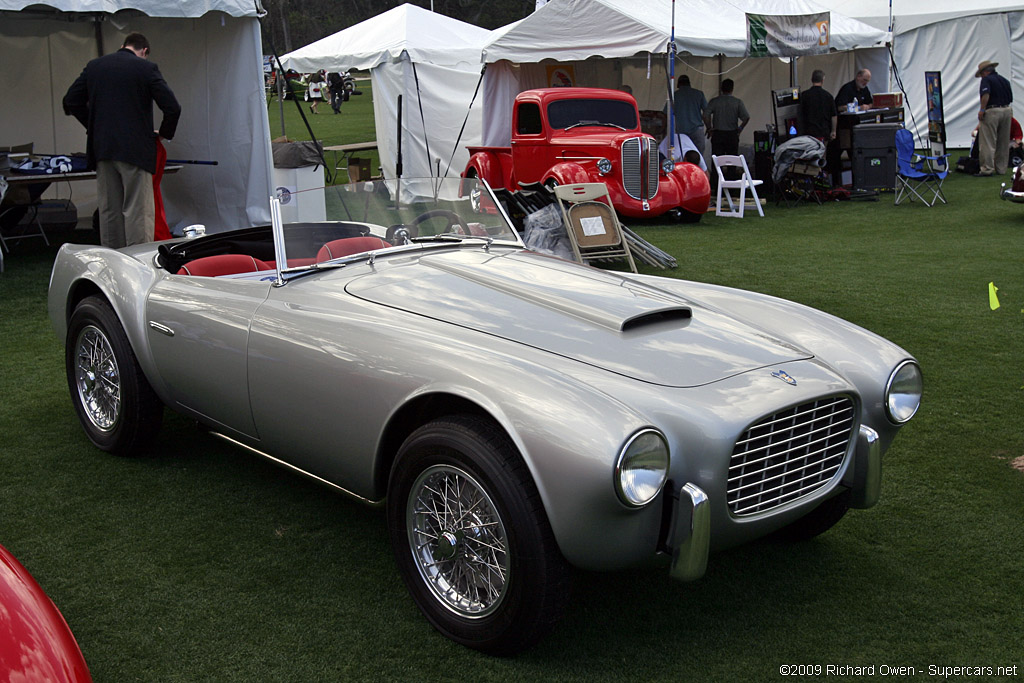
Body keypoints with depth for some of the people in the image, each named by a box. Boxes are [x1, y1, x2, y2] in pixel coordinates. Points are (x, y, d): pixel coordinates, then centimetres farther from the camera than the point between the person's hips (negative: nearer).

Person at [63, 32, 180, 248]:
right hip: (135, 149, -5)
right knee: (137, 211, -4)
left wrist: (94, 126, 20)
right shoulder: (146, 68, -4)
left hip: (102, 148, 5)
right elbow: (172, 107, -9)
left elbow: (70, 101, 13)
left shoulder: (94, 66, 10)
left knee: (109, 211, 12)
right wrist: (164, 133, 8)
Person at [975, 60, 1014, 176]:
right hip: (1007, 110, 7)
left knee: (988, 142, -5)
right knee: (1003, 143, 12)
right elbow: (1010, 98, 18)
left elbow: (986, 95, -22)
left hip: (992, 111, -7)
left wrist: (982, 110, -18)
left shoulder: (987, 79, -5)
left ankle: (987, 169, -8)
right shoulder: (1004, 80, 16)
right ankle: (1001, 168, 17)